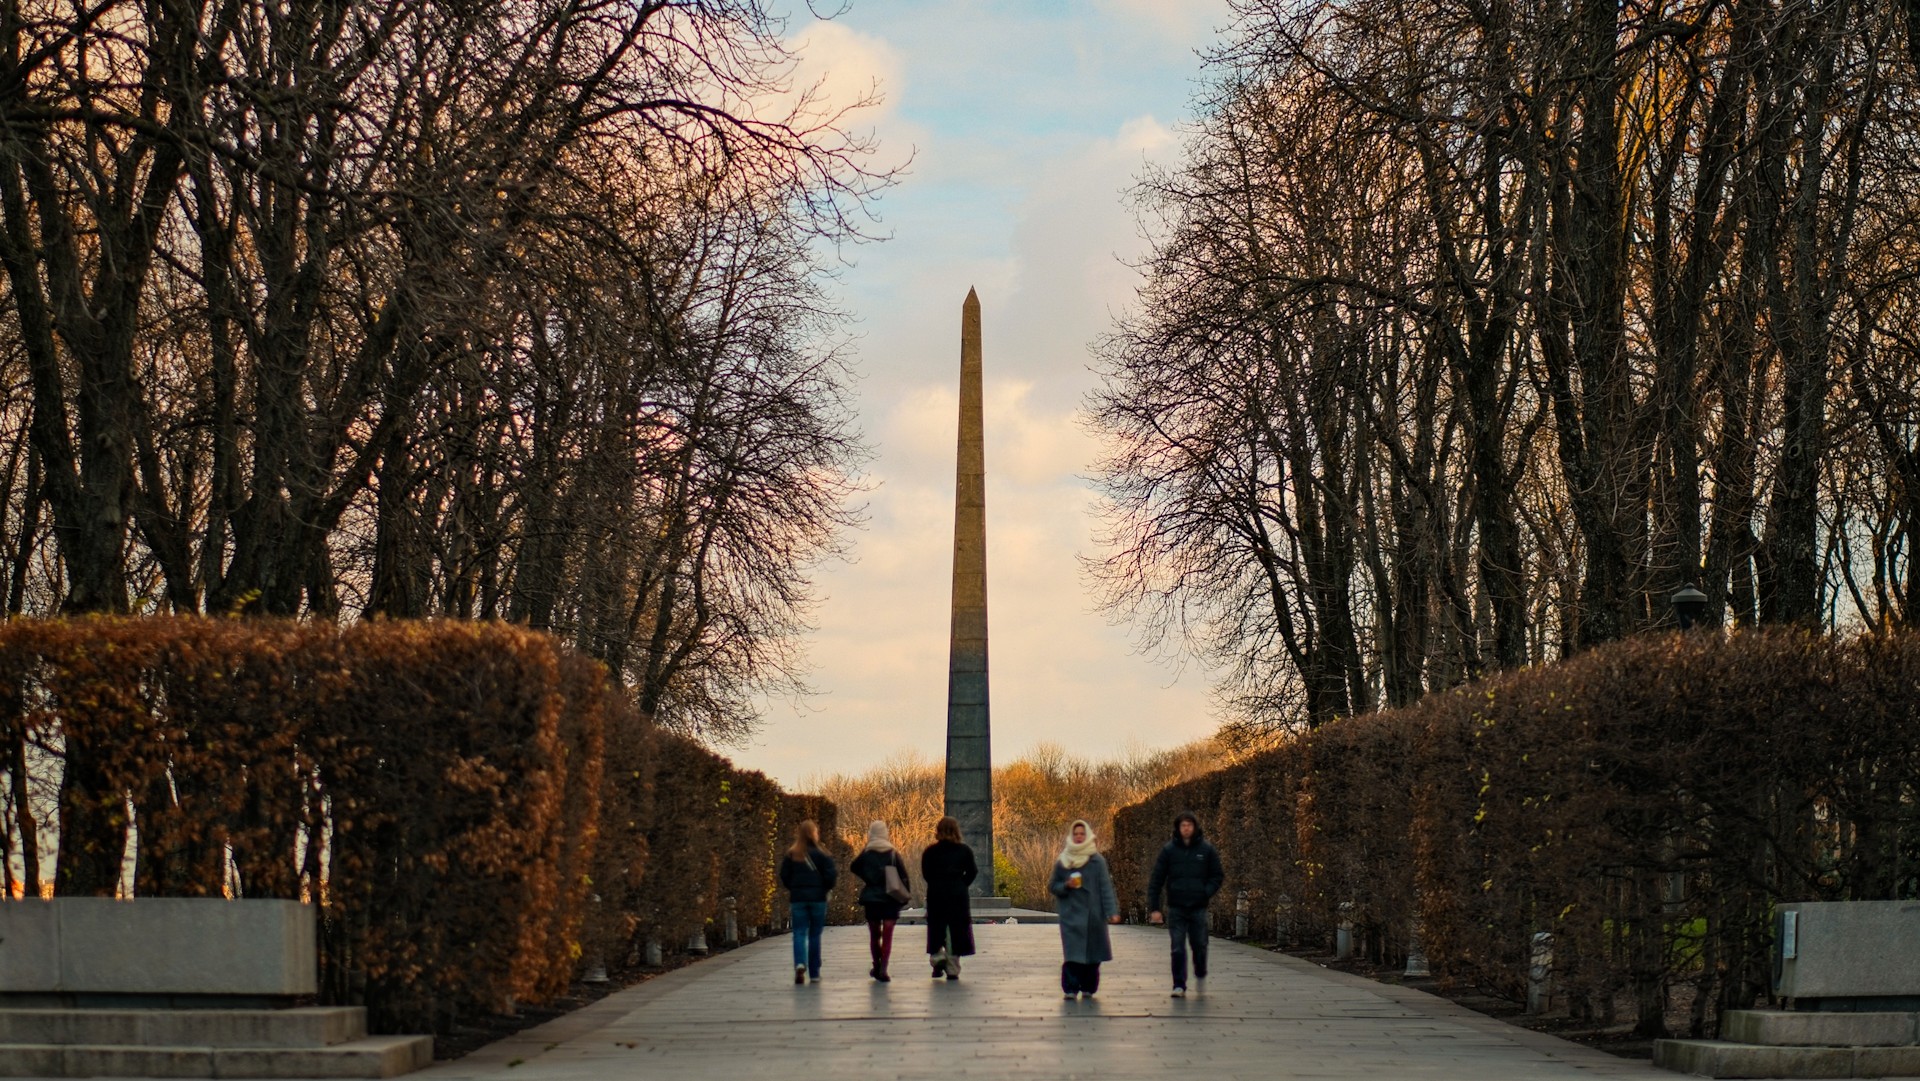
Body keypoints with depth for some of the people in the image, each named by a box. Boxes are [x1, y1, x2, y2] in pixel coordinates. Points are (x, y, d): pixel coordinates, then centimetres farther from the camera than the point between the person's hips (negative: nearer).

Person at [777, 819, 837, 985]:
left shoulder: (790, 856, 1)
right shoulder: (821, 855, -6)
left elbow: (784, 878, 2)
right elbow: (830, 877, -9)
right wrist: (826, 889, 11)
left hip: (797, 899, 1)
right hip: (818, 898, -1)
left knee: (799, 933, 2)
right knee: (814, 935, 8)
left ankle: (800, 963, -24)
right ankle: (814, 973, 11)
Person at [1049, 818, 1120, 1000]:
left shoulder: (1097, 860, 2)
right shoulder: (1062, 862, 7)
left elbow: (1106, 887, -2)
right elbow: (1052, 887, 12)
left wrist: (1111, 911, -11)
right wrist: (1066, 885, -9)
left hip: (1092, 915, 0)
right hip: (1071, 915, 0)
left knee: (1091, 951, 2)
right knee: (1072, 952, -9)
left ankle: (1088, 988, 12)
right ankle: (1071, 988, -9)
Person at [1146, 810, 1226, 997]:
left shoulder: (1207, 850, 1)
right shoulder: (1169, 850, 0)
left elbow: (1218, 875, 8)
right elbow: (1156, 880, 0)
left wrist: (1207, 892, -10)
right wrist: (1153, 907, -5)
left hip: (1198, 908, 1)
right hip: (1176, 908, -1)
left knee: (1199, 945, 9)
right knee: (1178, 948, -4)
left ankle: (1200, 972, 36)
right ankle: (1179, 985, 0)